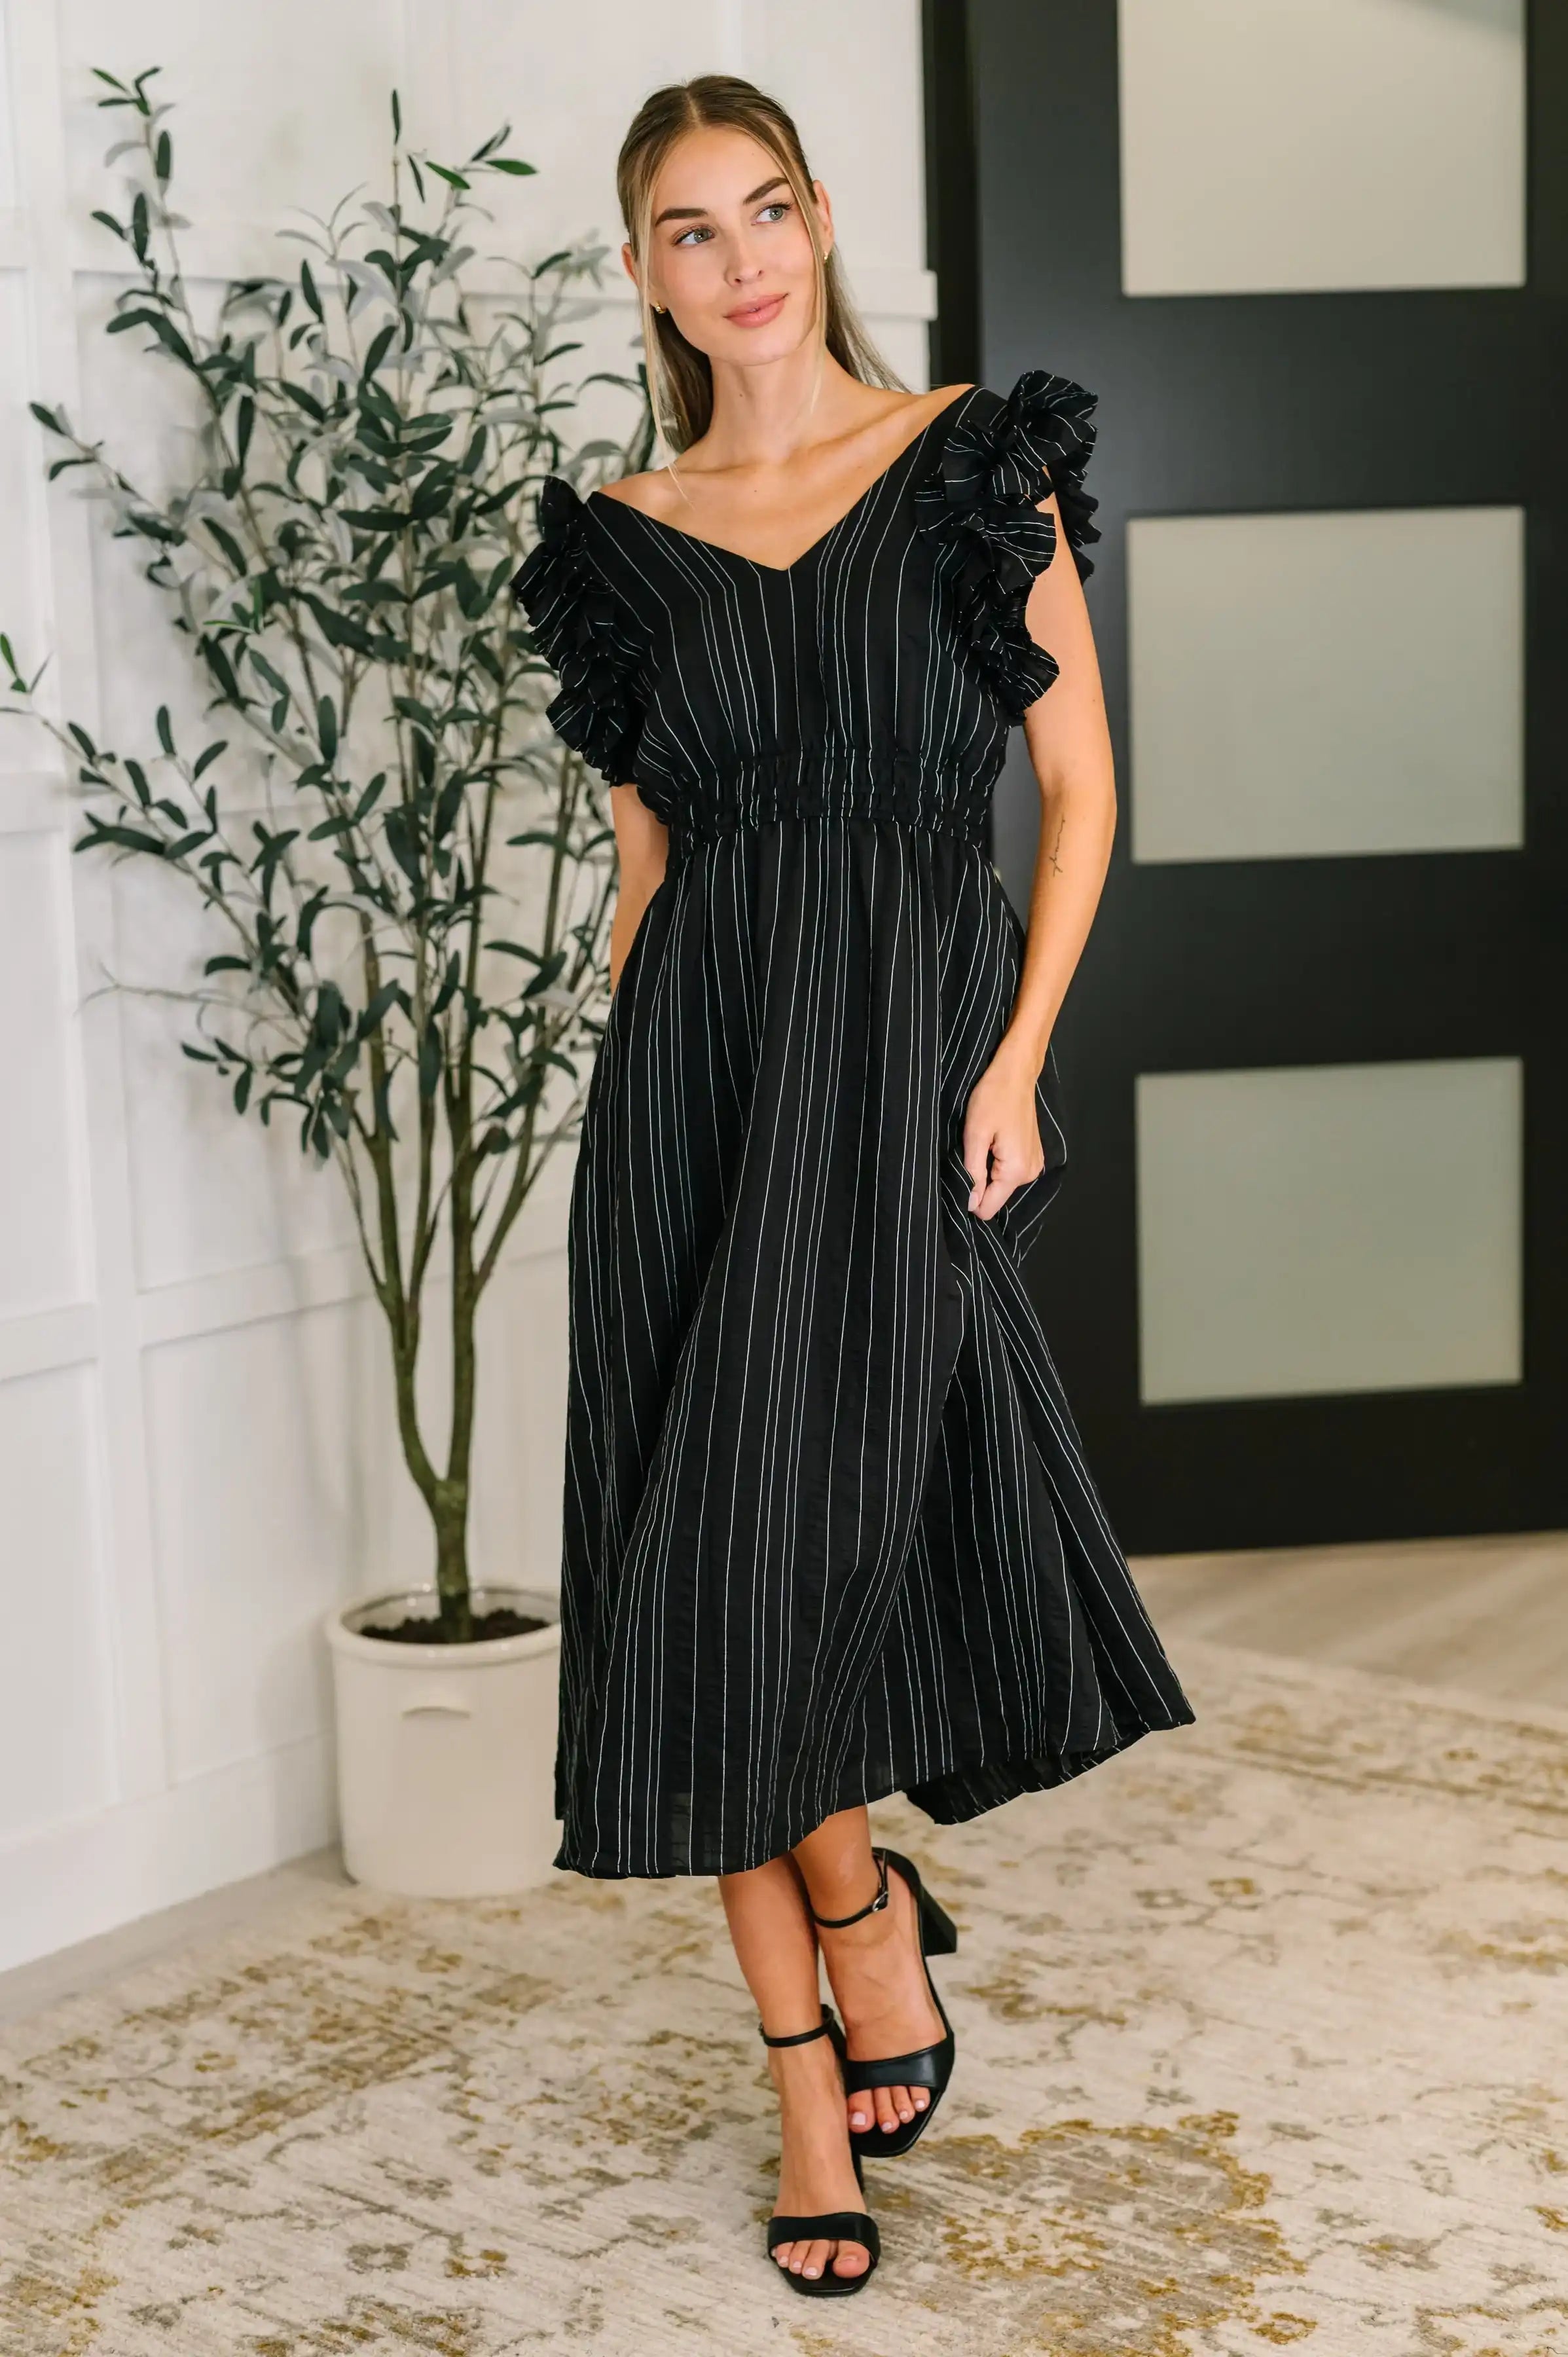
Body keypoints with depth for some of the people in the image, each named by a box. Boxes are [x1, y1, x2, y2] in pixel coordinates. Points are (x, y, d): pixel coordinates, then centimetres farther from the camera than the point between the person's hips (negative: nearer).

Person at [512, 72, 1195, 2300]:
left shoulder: (977, 461, 4)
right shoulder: (622, 540, 11)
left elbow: (1079, 782, 2)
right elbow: (646, 852, 13)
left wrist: (1012, 1062, -7)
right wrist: (628, 1087, 5)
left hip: (913, 1033, -2)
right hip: (695, 1053, 3)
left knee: (797, 1508, -11)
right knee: (715, 1559, 1)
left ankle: (853, 1891, 19)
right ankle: (814, 2060, 16)